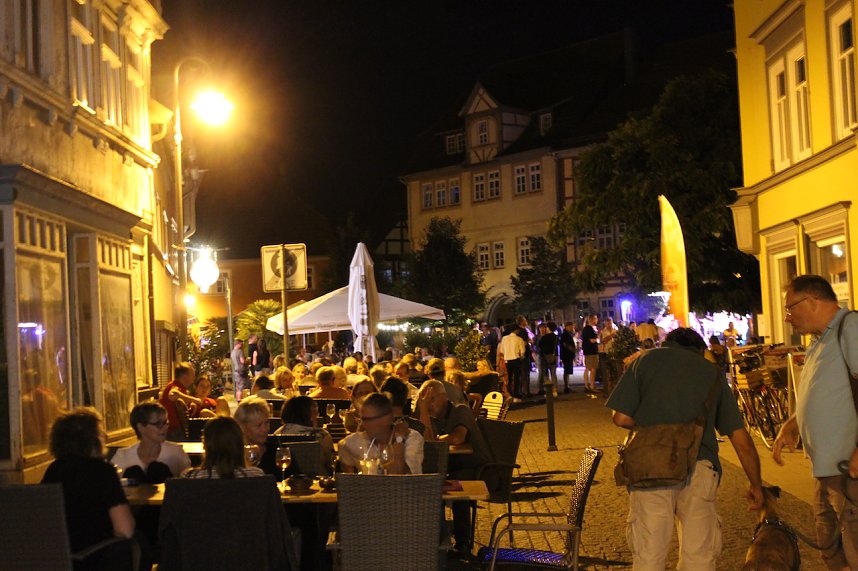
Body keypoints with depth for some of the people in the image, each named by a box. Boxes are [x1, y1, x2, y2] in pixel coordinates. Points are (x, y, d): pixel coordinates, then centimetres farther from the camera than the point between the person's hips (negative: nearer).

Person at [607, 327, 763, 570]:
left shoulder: (647, 359, 13)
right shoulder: (712, 372, 18)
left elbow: (622, 418, 2)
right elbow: (741, 440, 15)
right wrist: (756, 486, 26)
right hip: (698, 468, 1)